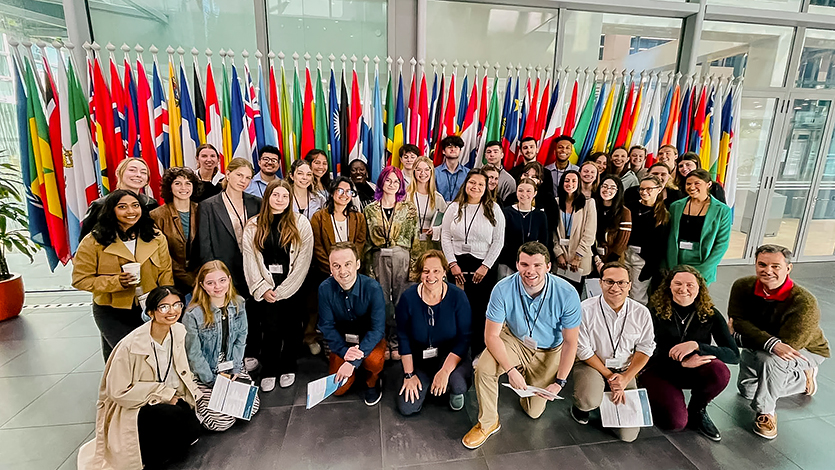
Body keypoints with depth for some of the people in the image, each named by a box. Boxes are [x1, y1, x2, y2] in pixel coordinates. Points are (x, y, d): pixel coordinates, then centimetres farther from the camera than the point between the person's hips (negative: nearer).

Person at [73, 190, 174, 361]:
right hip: (111, 312, -2)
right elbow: (80, 279, -4)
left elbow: (165, 273, 4)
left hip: (148, 308, 3)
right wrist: (116, 282, -19)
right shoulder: (93, 241, -6)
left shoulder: (156, 237, 2)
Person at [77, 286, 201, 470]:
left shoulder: (179, 332, -6)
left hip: (170, 400, 5)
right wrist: (162, 393, -18)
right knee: (173, 416, -32)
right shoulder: (131, 345, -24)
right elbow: (117, 391, -17)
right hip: (132, 407, -5)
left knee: (192, 430, -18)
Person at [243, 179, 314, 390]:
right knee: (271, 328, -7)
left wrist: (282, 290, -8)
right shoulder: (253, 226, 6)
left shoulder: (300, 224, 0)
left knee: (291, 327, 5)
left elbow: (303, 260, -4)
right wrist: (263, 288, -7)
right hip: (266, 287, 1)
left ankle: (288, 368, 26)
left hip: (292, 287, 0)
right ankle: (268, 371, 14)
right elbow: (250, 261, 3)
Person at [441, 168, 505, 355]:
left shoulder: (493, 209, 2)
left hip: (483, 266, -1)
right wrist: (452, 264, -4)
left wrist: (486, 266, -7)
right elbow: (445, 237, 5)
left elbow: (498, 241, -1)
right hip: (458, 265, 2)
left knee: (480, 310, 1)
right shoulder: (454, 208, 6)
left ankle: (478, 351, 16)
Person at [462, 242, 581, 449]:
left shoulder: (567, 294, -28)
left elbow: (570, 342, -15)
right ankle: (488, 423, -2)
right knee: (483, 369, -29)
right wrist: (511, 370, -30)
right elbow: (492, 335, -20)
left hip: (548, 351, 1)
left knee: (534, 411, 6)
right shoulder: (503, 289, -28)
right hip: (513, 340, 0)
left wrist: (559, 382, -16)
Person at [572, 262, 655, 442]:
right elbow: (584, 351, -12)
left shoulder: (641, 313, -6)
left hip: (625, 370, 3)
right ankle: (580, 406, 6)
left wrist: (625, 378, -9)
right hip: (591, 365, -3)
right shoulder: (585, 309, -19)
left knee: (628, 434, -5)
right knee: (590, 401, -34)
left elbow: (645, 349, 2)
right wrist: (609, 377, -12)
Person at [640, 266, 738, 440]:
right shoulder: (655, 311, -11)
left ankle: (697, 411, 0)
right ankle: (654, 396, 13)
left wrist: (696, 346, -30)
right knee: (676, 421, -24)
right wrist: (683, 362, -25)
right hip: (658, 370, -3)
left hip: (692, 371, 3)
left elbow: (734, 355, -14)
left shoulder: (710, 314, -5)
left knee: (720, 372, -30)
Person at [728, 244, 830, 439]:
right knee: (747, 390, 15)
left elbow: (788, 345, -35)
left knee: (768, 358, -39)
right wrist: (772, 344, -41)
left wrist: (738, 336, -31)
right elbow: (738, 320, -25)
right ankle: (803, 380, 37)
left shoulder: (804, 303, -34)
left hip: (806, 351, -5)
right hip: (758, 349, 5)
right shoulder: (743, 286, -22)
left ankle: (766, 412, -15)